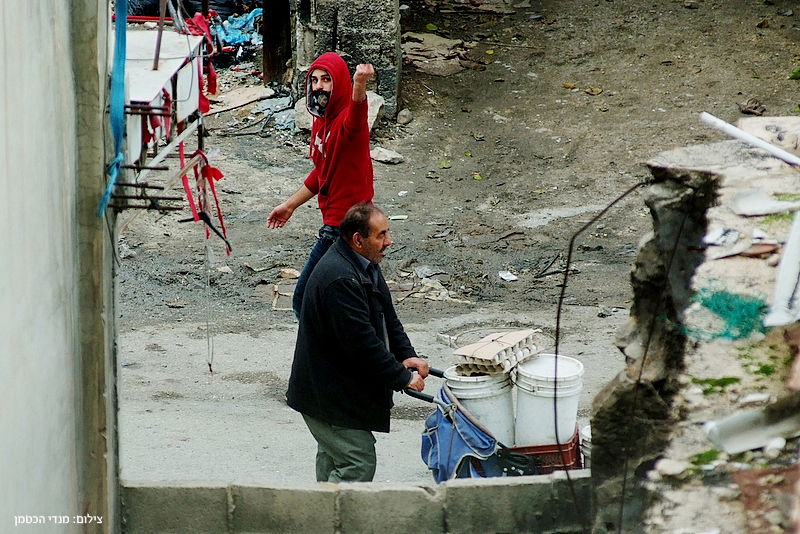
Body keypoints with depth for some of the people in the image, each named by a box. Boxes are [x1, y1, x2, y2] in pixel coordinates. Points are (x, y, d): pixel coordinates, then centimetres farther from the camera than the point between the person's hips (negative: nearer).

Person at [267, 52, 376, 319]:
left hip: (343, 225, -10)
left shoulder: (346, 120, -20)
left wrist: (359, 84, -69)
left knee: (303, 301, -5)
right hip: (333, 220, 10)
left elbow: (355, 117, -48)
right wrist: (290, 204, 30)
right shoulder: (321, 121, 9)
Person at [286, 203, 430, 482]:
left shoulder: (364, 266, 6)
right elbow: (362, 341, -29)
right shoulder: (339, 279, -28)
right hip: (328, 394, -11)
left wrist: (406, 355, -1)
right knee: (358, 464, -11)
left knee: (333, 455, 23)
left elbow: (387, 316, 14)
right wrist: (403, 377, -22)